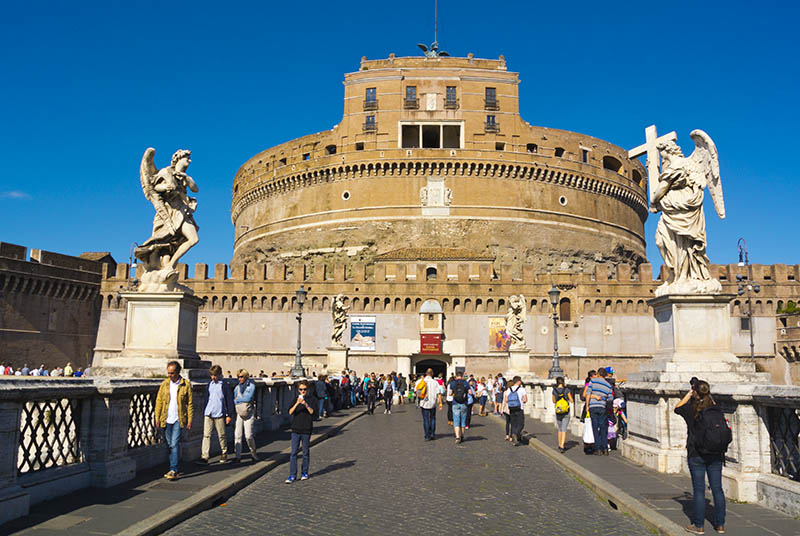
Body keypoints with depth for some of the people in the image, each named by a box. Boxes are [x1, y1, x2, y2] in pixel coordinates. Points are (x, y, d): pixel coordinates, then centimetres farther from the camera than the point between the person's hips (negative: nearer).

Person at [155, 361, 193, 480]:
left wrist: (190, 420, -5)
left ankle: (173, 470, -7)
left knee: (175, 444, -11)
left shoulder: (186, 385, -2)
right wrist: (157, 418, 2)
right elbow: (159, 401, 9)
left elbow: (190, 404, -1)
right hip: (166, 420, 4)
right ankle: (176, 469, 22)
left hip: (178, 419, -4)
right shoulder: (164, 384, 6)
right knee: (170, 445, 10)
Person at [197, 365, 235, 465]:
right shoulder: (210, 384, 10)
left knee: (221, 435, 7)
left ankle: (224, 454, 25)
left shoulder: (224, 385, -5)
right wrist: (204, 411, 20)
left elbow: (229, 401, -3)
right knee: (206, 435, -4)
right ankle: (204, 457, -6)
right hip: (208, 414, 4)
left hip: (219, 414, -4)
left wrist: (229, 415, -4)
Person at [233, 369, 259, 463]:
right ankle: (238, 456, 4)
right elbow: (234, 401, 9)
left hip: (249, 414, -4)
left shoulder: (251, 386, -4)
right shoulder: (237, 387, 10)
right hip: (239, 413, 4)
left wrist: (238, 399, -4)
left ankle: (253, 452, 16)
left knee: (248, 435, -8)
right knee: (237, 435, -4)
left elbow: (248, 398, -15)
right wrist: (243, 400, -6)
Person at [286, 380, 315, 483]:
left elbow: (312, 411, -9)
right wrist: (297, 403, -20)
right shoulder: (295, 399, 7)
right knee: (293, 452, -3)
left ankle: (304, 473, 21)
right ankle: (292, 475, 0)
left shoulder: (311, 399, 1)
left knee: (305, 452, 7)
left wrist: (305, 404, -24)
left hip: (306, 429, -1)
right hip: (295, 429, 1)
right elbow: (290, 412, -5)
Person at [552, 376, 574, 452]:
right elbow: (572, 401, -3)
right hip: (566, 413, -2)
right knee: (564, 430, -3)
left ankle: (560, 445, 27)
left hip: (558, 413, 2)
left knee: (560, 430, 19)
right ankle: (562, 446, -15)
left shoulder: (554, 391, -4)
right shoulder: (567, 390, -10)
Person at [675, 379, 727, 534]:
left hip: (696, 456, -4)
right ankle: (720, 524, 19)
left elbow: (677, 408, 8)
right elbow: (725, 432, 14)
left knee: (699, 490, 2)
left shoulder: (692, 409, -12)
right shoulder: (717, 409, -2)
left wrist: (688, 394, 9)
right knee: (717, 488, 11)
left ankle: (699, 525, 8)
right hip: (716, 455, 4)